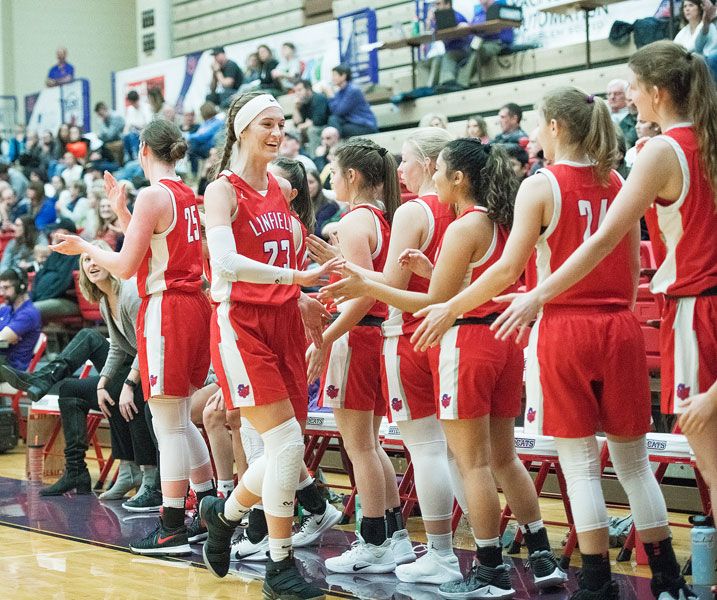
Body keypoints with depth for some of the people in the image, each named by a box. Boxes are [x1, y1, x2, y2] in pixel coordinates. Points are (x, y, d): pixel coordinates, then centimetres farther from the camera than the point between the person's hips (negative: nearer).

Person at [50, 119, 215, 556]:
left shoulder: (153, 196, -13)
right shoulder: (188, 196, 12)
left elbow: (126, 267, -13)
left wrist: (85, 248, 2)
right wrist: (121, 212, 20)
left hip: (165, 309, -9)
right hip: (195, 306, 9)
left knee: (169, 425, -4)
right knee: (180, 421, 18)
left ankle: (172, 530, 0)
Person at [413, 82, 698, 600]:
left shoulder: (541, 187, -6)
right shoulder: (621, 184, 9)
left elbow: (507, 271, -9)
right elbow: (633, 273, 13)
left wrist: (450, 309, -1)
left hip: (564, 331, -5)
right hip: (620, 329, 5)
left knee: (581, 465, 1)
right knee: (634, 461, 12)